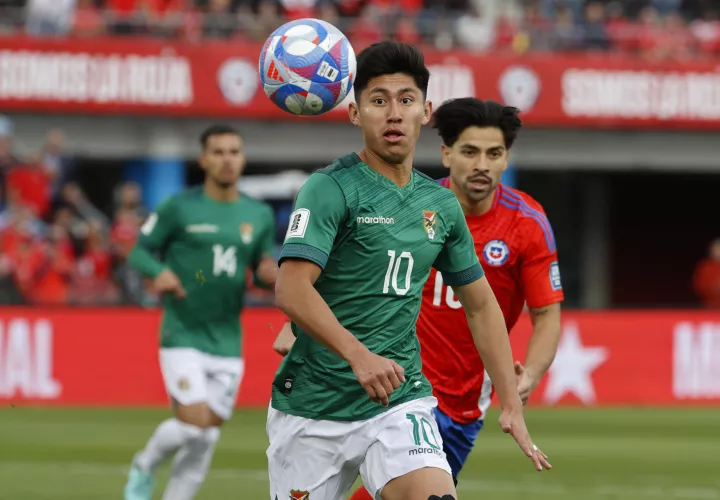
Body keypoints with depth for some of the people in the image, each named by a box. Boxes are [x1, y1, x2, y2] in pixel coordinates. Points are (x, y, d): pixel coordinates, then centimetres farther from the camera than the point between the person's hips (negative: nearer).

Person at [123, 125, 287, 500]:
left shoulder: (260, 215, 7)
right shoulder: (178, 208, -5)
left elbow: (266, 267, 16)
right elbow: (139, 253, 0)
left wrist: (270, 273, -9)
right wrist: (159, 272, -22)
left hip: (227, 340, 4)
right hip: (182, 334, -4)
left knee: (206, 439, 3)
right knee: (194, 423, -16)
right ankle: (145, 466, 14)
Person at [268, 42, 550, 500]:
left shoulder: (442, 205, 10)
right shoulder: (331, 189, -8)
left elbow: (480, 306, 21)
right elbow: (292, 289, -21)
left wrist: (512, 407, 14)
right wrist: (358, 355, -34)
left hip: (401, 400, 3)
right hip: (313, 409, -3)